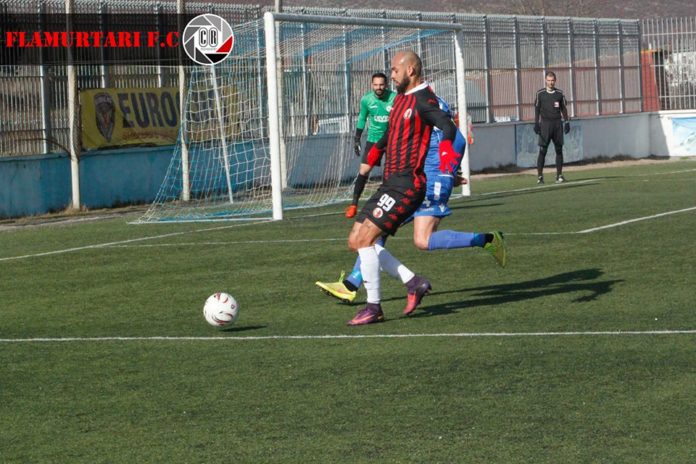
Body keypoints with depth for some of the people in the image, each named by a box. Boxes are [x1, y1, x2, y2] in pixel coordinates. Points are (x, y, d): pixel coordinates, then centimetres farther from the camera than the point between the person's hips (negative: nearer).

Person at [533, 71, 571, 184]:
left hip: (557, 123, 2)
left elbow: (564, 109, 12)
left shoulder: (560, 94, 8)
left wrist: (566, 122, 4)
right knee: (542, 150, -6)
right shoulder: (540, 94, 2)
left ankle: (559, 175, 8)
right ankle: (540, 176, -3)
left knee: (559, 149, 2)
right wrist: (536, 123, -4)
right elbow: (537, 109, 3)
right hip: (545, 124, -2)